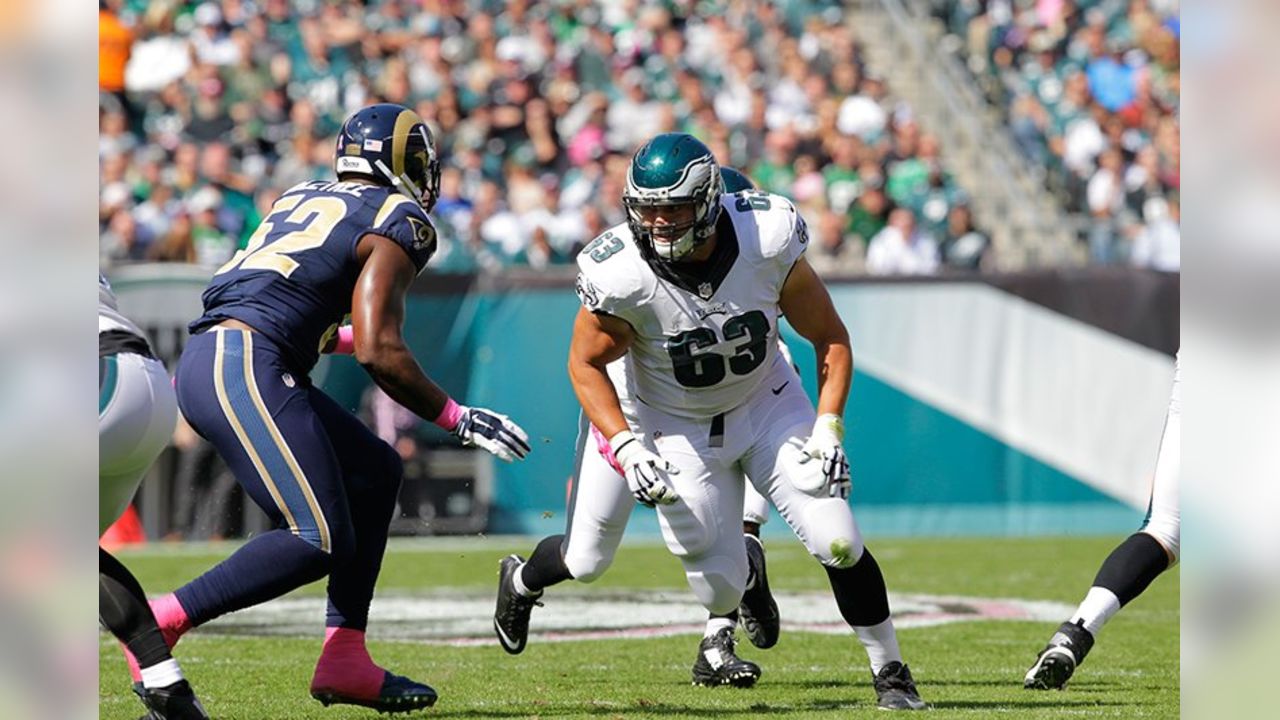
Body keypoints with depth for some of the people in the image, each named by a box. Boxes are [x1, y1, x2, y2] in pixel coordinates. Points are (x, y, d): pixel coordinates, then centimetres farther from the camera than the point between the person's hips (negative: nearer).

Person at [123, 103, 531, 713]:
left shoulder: (302, 199, 25)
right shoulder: (396, 222, 1)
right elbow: (378, 352, -9)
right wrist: (457, 419, 1)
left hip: (203, 362, 9)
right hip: (243, 366, -9)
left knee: (375, 473, 17)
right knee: (320, 541, -13)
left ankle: (344, 660, 12)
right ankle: (158, 623, -15)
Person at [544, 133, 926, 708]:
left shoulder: (766, 245, -25)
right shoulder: (622, 276, -28)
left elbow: (829, 338, -10)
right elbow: (586, 363, -10)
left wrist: (828, 429, -18)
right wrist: (625, 445, -21)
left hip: (768, 406, 1)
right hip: (680, 431, -1)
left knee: (838, 544, -10)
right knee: (719, 580, -1)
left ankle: (890, 671, 10)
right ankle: (721, 628, 39)